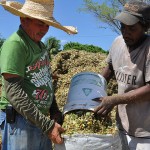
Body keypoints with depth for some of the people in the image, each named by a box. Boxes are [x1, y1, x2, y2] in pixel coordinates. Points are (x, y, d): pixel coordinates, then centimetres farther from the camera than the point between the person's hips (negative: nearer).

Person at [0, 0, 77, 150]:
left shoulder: (41, 46, 15)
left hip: (43, 120, 8)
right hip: (20, 120, -8)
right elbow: (13, 91, -20)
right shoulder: (15, 43, -13)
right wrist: (47, 124, -20)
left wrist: (55, 113, 10)